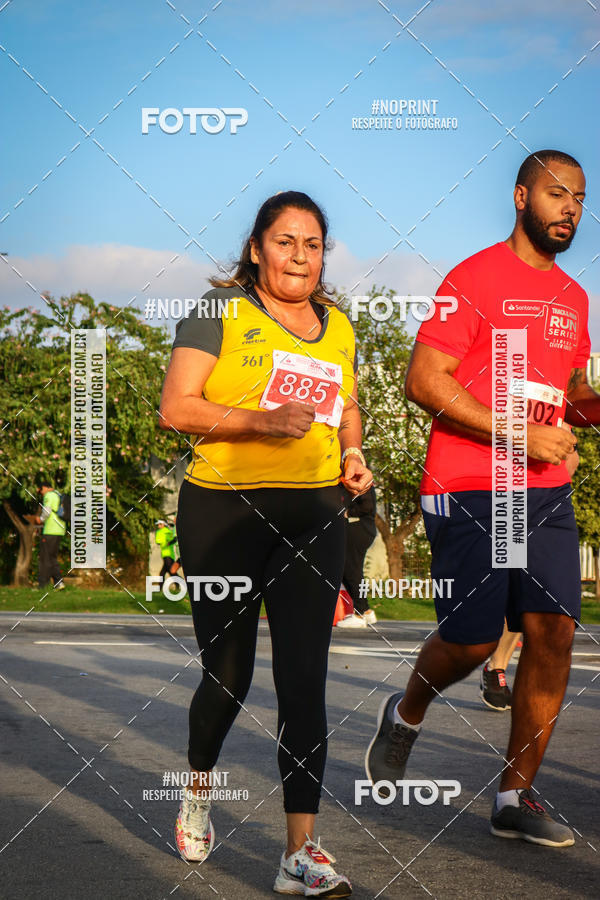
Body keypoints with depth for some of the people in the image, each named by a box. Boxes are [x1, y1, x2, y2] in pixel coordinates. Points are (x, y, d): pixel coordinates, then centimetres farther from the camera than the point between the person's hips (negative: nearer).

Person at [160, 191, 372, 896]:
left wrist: (353, 455, 6)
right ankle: (197, 795, 37)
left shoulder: (338, 327, 14)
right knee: (228, 674, 6)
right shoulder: (220, 309, -3)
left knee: (304, 679, -4)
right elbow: (175, 408, -10)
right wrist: (262, 420, -21)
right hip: (223, 512, -3)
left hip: (313, 515, 4)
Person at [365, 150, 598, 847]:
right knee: (472, 641, -5)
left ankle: (515, 799, 6)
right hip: (468, 491, -6)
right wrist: (519, 435, -17)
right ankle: (405, 715, 28)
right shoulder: (475, 278, -6)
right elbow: (422, 380, -12)